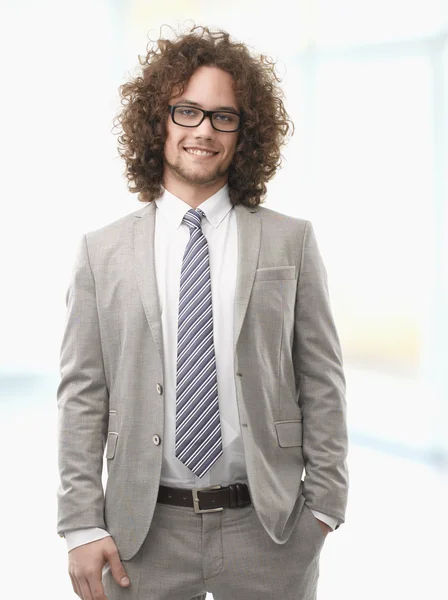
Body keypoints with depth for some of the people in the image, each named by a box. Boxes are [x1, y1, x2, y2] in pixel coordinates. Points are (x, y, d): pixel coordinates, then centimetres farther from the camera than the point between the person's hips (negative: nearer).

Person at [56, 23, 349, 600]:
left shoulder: (291, 242, 2)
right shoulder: (102, 252, 2)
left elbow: (321, 381, 2)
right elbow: (82, 396, 0)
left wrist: (324, 503, -2)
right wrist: (83, 525, -5)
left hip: (268, 529, 0)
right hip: (144, 533, 0)